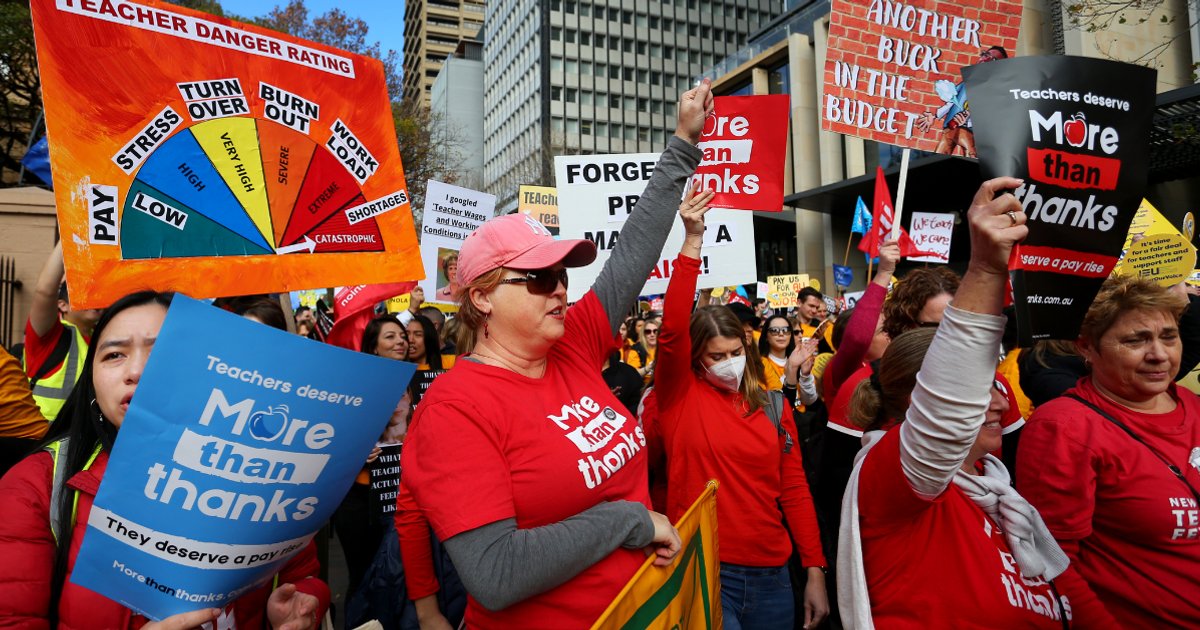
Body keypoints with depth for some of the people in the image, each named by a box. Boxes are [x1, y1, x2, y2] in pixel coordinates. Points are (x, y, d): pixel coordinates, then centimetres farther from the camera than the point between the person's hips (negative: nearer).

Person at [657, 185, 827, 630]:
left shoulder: (772, 404, 4)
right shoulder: (681, 397, -6)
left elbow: (793, 488, 6)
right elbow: (672, 329, -22)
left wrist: (815, 571, 3)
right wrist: (693, 240, -28)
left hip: (771, 572, 4)